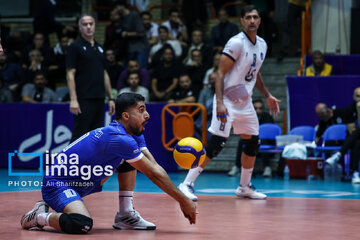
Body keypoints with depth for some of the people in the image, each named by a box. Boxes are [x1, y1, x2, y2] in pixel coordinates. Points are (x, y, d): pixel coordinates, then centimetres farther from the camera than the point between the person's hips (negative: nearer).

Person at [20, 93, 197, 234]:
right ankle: (40, 216, -8)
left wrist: (182, 200, -11)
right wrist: (183, 201, -16)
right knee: (82, 225, -37)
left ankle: (126, 214, 6)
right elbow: (154, 174, -23)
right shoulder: (120, 139, -26)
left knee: (130, 159, 8)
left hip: (85, 182, 10)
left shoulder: (133, 135, 4)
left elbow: (155, 167, -2)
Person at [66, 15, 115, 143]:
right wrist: (73, 99, -17)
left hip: (99, 99, 7)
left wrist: (111, 98, 15)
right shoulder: (75, 47, -3)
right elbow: (70, 74, -9)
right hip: (84, 99, -7)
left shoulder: (99, 48, 17)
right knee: (79, 134, -8)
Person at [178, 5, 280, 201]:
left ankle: (244, 187, 25)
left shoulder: (262, 45, 10)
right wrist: (219, 102, -26)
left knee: (252, 143, 11)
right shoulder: (236, 43, -15)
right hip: (228, 100, -8)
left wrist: (267, 96, 21)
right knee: (217, 143, -14)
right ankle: (187, 184, -11)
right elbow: (220, 73, -18)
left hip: (245, 102, 8)